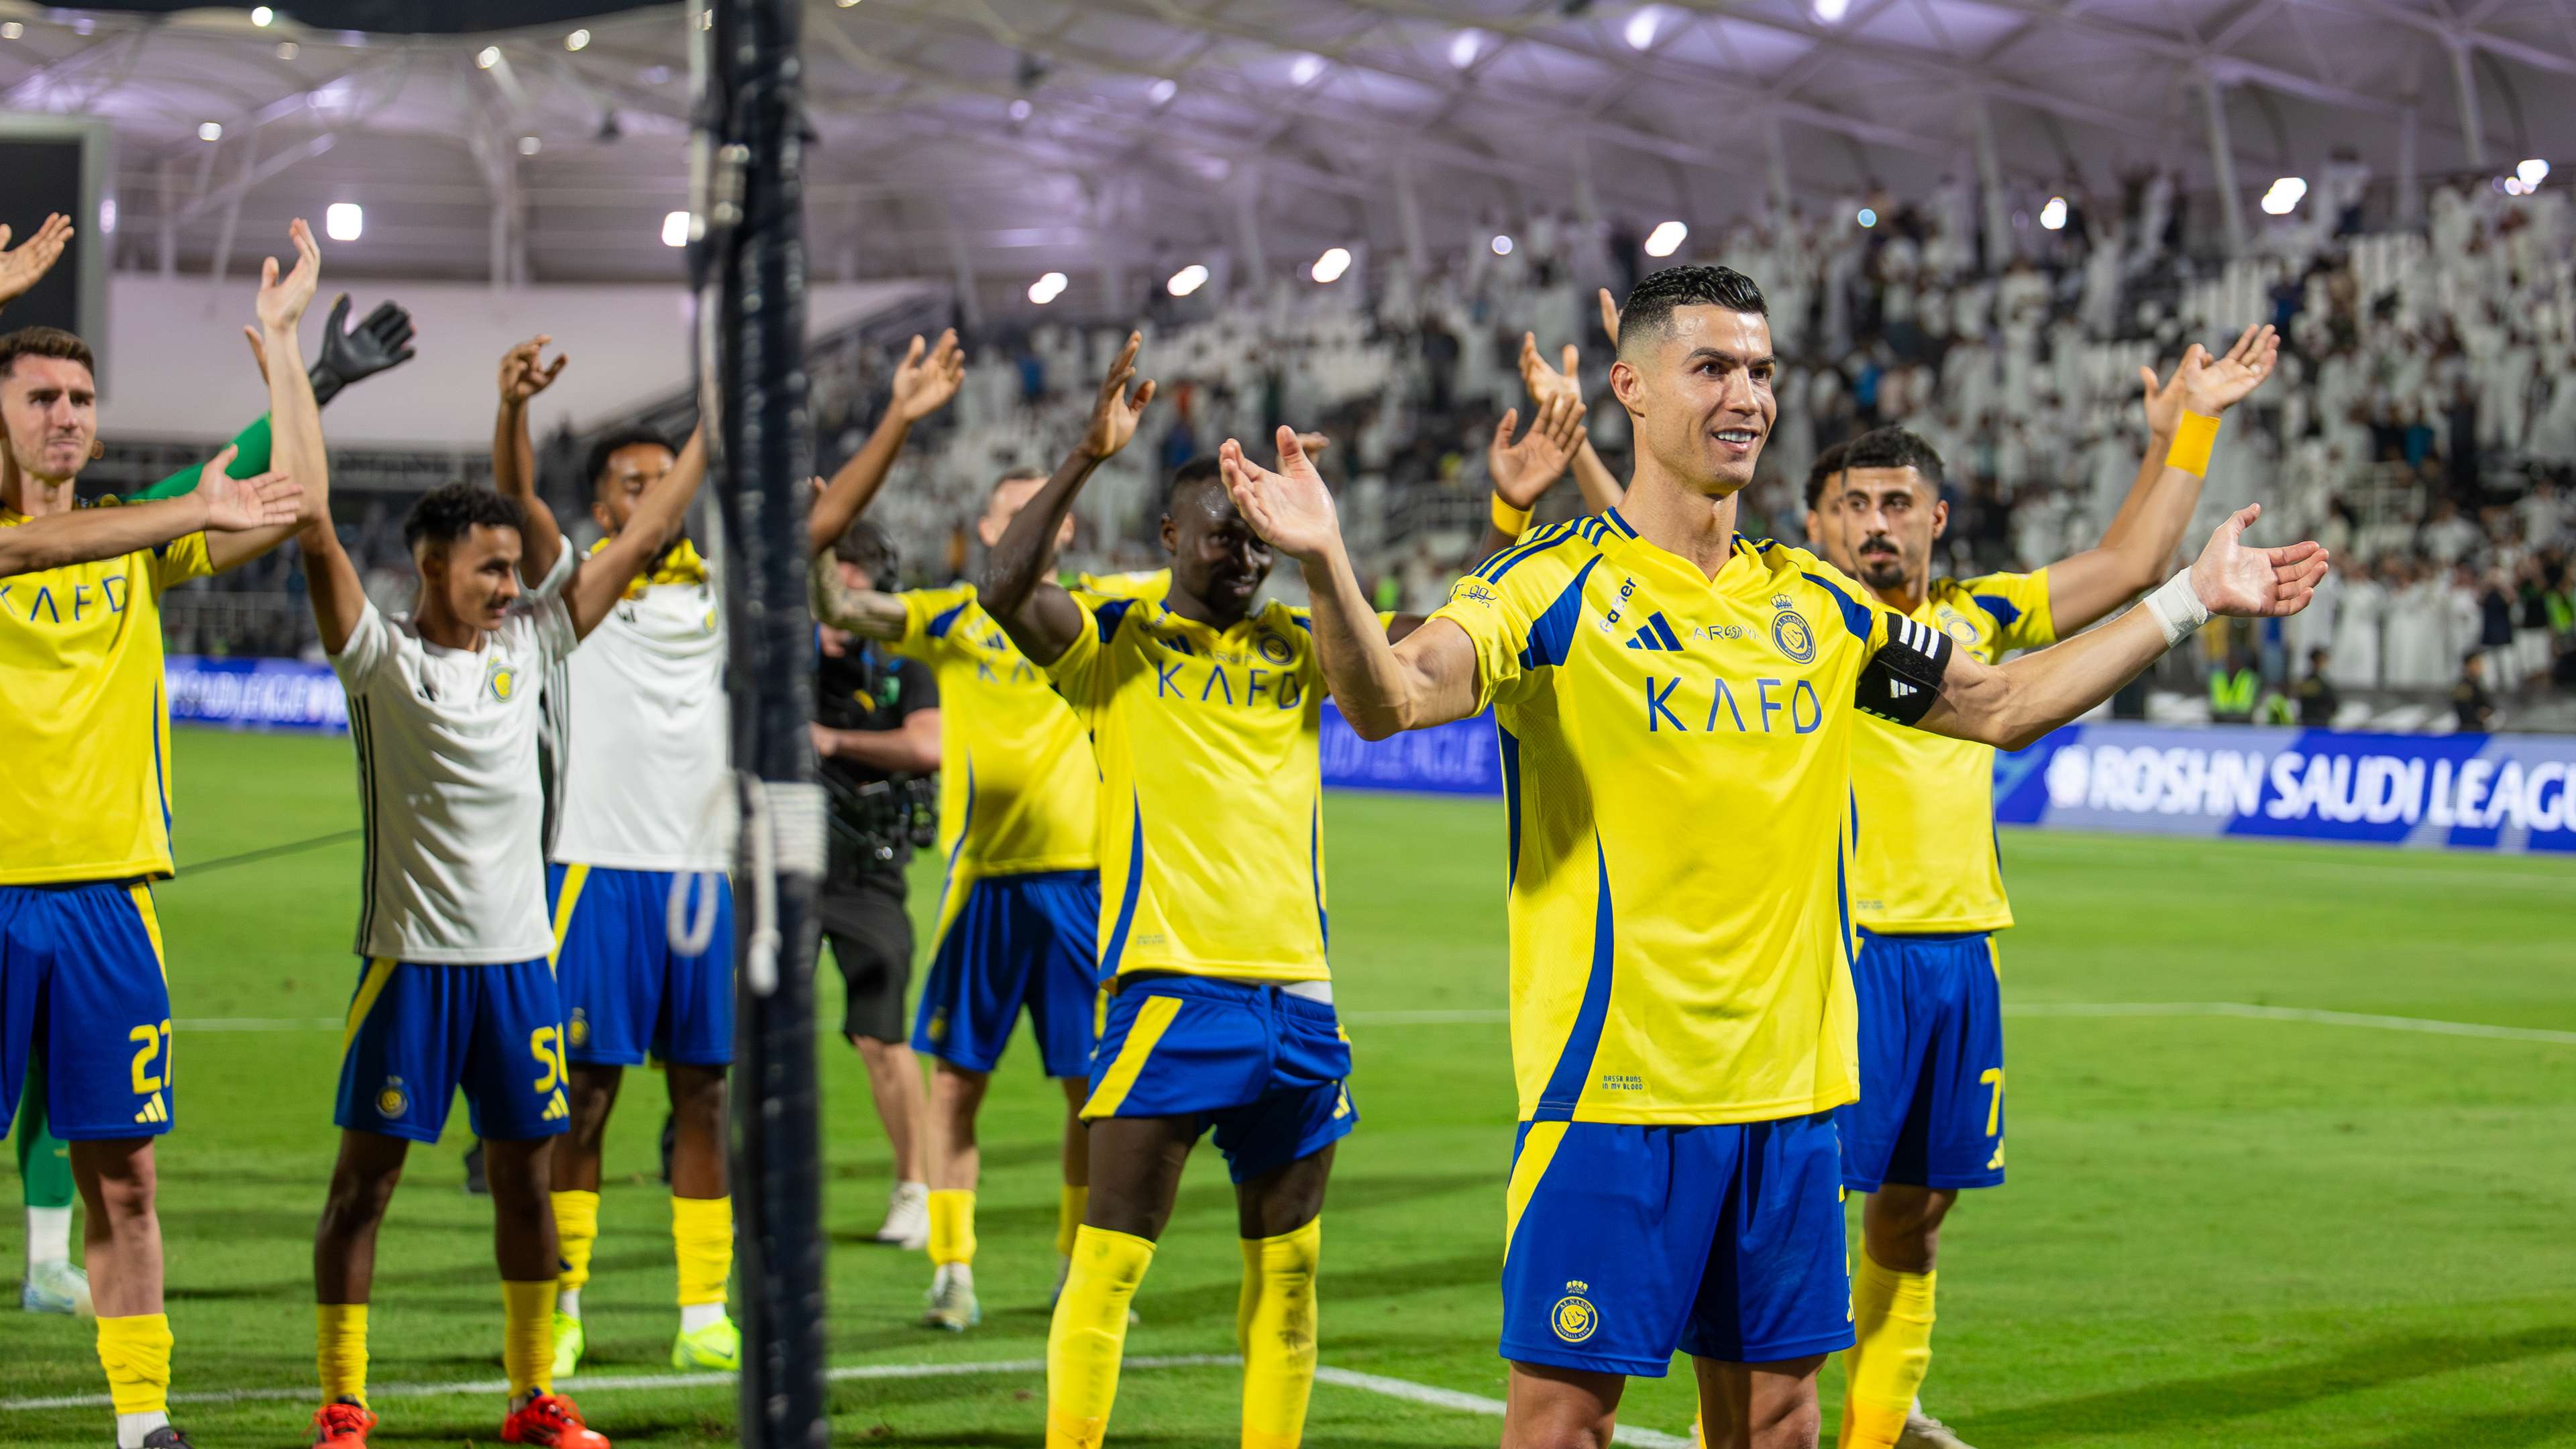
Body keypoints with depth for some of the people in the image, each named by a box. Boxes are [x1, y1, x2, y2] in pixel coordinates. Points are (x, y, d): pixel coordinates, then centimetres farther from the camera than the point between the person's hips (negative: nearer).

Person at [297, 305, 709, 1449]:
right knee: (366, 1176, 0)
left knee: (527, 1179, 10)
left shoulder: (528, 646, 9)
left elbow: (638, 541, 13)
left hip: (519, 955, 5)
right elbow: (317, 539, -15)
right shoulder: (381, 657, -4)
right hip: (412, 956, -5)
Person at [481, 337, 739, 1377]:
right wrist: (514, 402, -33)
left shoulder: (722, 589, 13)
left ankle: (704, 1313, 9)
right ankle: (561, 1311, 4)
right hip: (598, 867, -3)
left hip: (707, 868, 4)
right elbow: (516, 496, -14)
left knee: (703, 1095, 5)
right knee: (583, 1095, -2)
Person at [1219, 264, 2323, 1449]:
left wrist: (2190, 597, 23)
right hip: (1613, 1082, -5)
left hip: (1789, 1085, 5)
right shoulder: (1558, 587, -5)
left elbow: (2007, 705, 24)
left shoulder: (1817, 604, 12)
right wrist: (1323, 561, -39)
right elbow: (1387, 699, -21)